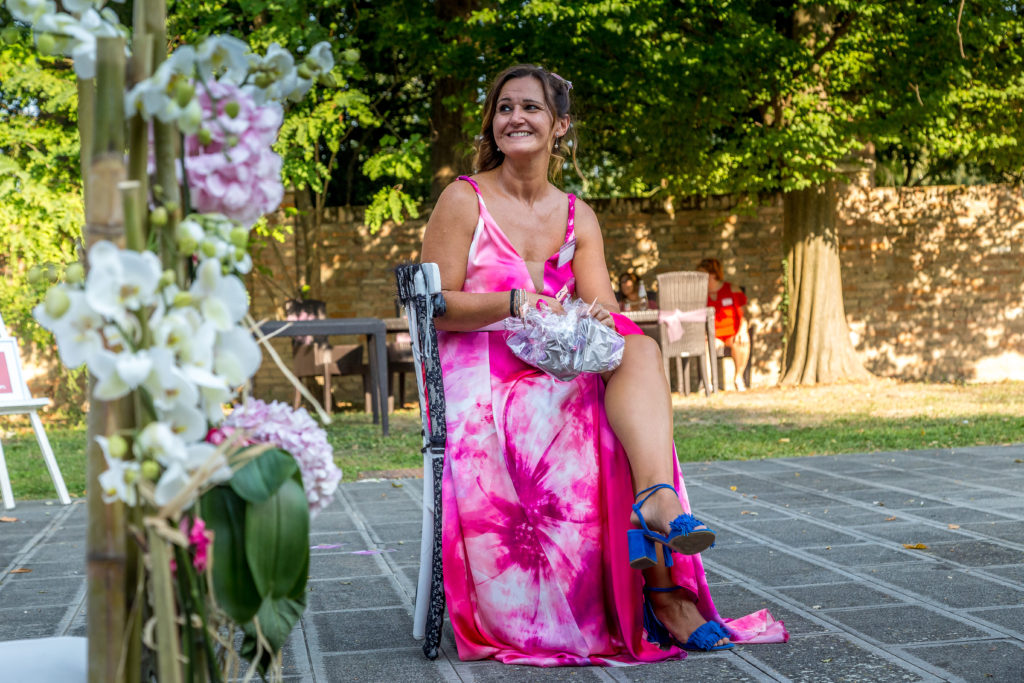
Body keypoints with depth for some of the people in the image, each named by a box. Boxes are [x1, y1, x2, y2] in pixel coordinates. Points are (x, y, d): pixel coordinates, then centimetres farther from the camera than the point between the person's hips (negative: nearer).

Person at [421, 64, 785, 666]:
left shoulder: (578, 217, 16)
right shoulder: (464, 201, 2)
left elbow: (604, 310, 3)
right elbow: (436, 307, -6)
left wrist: (600, 318, -23)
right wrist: (515, 303, -22)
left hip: (561, 373, 5)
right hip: (479, 379, -4)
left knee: (639, 348, -27)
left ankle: (657, 500, -51)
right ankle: (662, 589, -34)